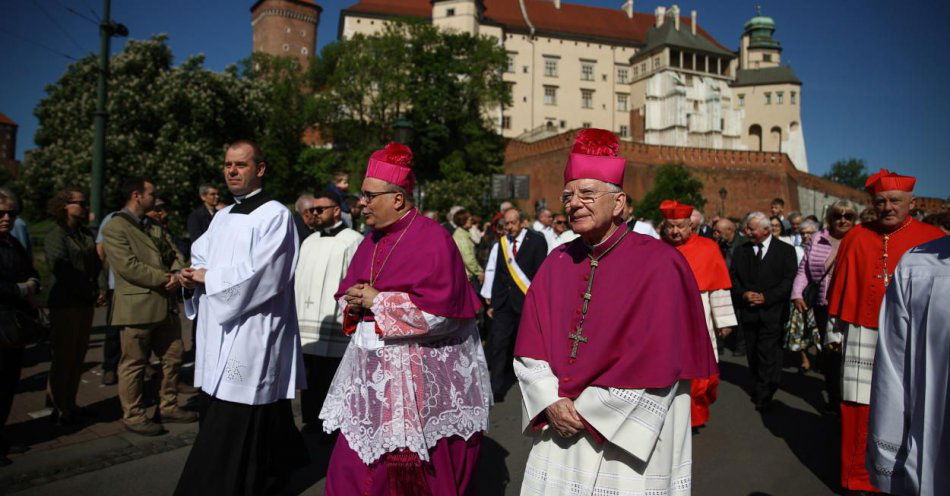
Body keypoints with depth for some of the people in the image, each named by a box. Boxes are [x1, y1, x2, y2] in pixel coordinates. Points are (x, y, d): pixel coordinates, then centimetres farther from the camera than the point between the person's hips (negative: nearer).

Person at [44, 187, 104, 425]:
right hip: (65, 304, -7)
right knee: (64, 356, -1)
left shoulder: (86, 233, 14)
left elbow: (97, 263, 12)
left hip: (86, 303, 7)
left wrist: (101, 289, -4)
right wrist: (92, 292, -14)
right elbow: (63, 271, -15)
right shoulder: (55, 235, -8)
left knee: (79, 355, 10)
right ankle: (58, 407, 11)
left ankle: (69, 404, 20)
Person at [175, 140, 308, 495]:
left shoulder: (275, 215, -9)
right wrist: (193, 275, -5)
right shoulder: (222, 217, 17)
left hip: (253, 335, -8)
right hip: (220, 332, 8)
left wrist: (209, 277, -9)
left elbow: (260, 274, -18)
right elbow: (201, 257, 18)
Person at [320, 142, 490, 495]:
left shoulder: (431, 238, -13)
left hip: (421, 379, -7)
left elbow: (439, 310, -22)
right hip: (373, 373, 7)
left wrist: (377, 300, -16)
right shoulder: (371, 241, 12)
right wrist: (354, 302, -4)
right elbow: (349, 294, 20)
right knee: (354, 467, 9)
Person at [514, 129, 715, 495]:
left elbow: (655, 361, -16)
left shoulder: (658, 265, -12)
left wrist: (585, 410, -14)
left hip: (629, 437, -4)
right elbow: (531, 346, 3)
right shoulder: (557, 263, 3)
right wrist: (552, 403, -11)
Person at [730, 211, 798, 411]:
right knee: (753, 354, 8)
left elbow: (789, 280, -4)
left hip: (773, 312, -3)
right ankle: (760, 388, 25)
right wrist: (743, 294, -8)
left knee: (768, 355, -7)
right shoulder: (741, 251, 11)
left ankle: (764, 397, 1)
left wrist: (766, 297, -12)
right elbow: (733, 277, 10)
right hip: (749, 311, 4)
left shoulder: (785, 250, 2)